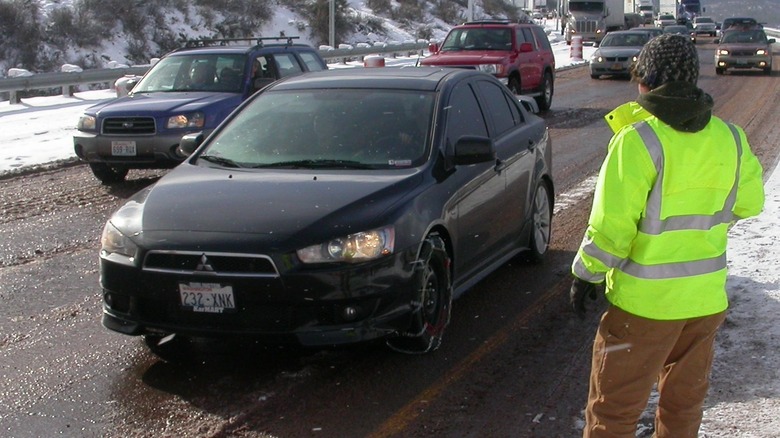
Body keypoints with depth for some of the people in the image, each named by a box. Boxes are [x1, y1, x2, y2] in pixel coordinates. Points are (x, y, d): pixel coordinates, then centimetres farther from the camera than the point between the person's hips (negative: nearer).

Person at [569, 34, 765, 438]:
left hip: (645, 301, -6)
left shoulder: (638, 141, -18)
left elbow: (610, 226, -18)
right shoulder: (730, 138, 0)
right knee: (685, 401, 21)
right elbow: (748, 204, 13)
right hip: (708, 298, 6)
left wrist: (586, 276, -5)